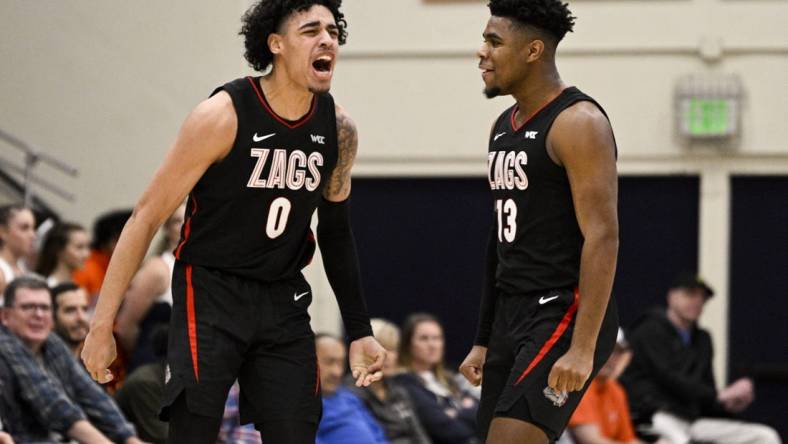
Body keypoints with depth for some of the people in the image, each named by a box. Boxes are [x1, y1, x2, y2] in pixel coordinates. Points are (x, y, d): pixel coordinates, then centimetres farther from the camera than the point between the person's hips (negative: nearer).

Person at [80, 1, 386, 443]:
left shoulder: (338, 130, -1)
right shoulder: (223, 117, -17)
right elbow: (148, 215, -12)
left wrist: (360, 331, 15)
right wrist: (103, 324, -14)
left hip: (284, 302, 5)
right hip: (211, 295, -5)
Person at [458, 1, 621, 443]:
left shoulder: (577, 123, -12)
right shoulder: (504, 127, 16)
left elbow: (603, 238, -19)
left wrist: (583, 348, -25)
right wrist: (484, 341, 21)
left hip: (562, 313, -9)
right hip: (511, 315, 9)